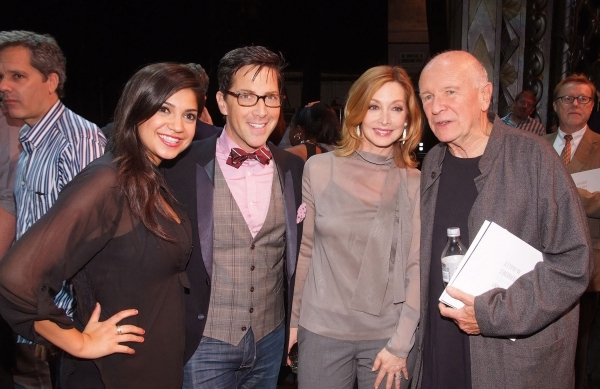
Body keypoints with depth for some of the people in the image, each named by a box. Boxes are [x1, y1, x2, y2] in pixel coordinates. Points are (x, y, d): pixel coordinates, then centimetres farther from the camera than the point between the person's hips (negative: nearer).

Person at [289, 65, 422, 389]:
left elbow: (416, 267, -3)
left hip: (387, 335, 0)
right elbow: (304, 249, 2)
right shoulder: (319, 169, -4)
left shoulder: (416, 184, -3)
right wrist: (292, 320, 6)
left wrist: (400, 344, -6)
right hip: (322, 330, 0)